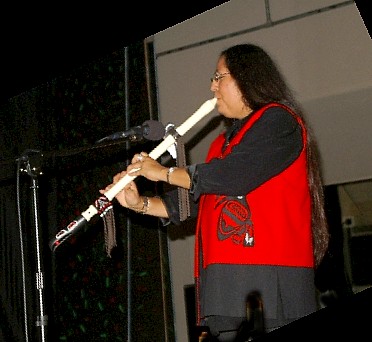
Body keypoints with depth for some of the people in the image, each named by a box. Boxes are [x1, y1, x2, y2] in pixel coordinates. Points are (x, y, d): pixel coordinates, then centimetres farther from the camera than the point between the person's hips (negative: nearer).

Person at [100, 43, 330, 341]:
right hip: (225, 275, 8)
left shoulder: (278, 121, -1)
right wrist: (141, 204, 11)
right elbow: (194, 200, 24)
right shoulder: (223, 142, 26)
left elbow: (233, 176, -14)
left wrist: (164, 172, -3)